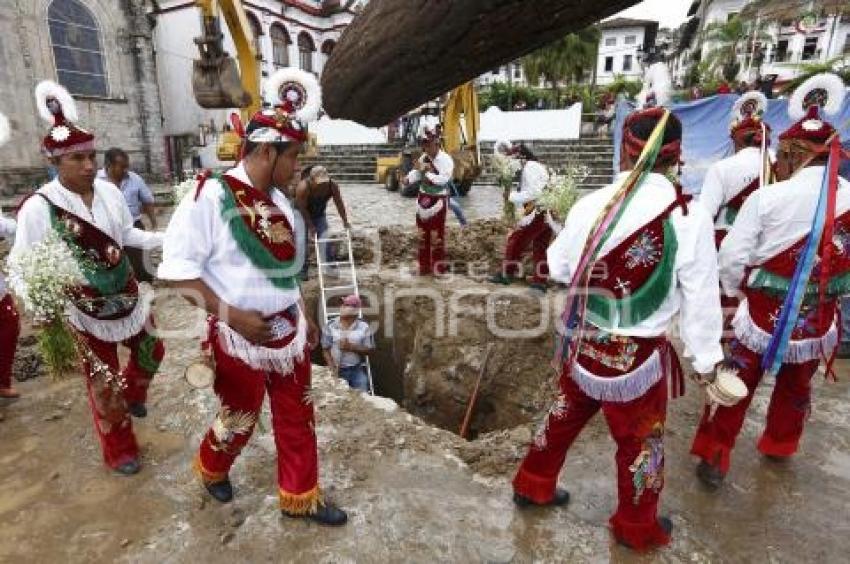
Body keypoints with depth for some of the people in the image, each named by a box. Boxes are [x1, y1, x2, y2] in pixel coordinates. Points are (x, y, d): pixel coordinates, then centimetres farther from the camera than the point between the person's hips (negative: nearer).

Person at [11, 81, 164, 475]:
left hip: (128, 296, 5)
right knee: (102, 381, 10)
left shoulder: (109, 191, -5)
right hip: (84, 310, -4)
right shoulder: (39, 207, -20)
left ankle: (132, 395, 54)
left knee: (151, 352, 22)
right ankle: (119, 452, 31)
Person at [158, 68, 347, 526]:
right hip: (240, 336, -6)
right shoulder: (209, 196, -16)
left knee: (297, 417, 15)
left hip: (288, 330, 7)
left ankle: (300, 497, 34)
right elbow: (177, 268, -18)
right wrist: (230, 314, -23)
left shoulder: (278, 201, 7)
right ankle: (211, 469, 49)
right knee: (239, 420, 15)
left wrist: (304, 317, 13)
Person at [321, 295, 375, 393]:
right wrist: (331, 367, -13)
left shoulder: (363, 326, -2)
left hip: (358, 370, 0)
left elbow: (369, 349, -3)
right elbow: (325, 349, 1)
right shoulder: (330, 326, 1)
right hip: (338, 371, 1)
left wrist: (352, 347, -17)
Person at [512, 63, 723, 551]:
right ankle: (637, 528, 43)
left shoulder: (592, 205, -10)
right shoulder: (690, 218, -16)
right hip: (639, 354, -3)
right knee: (641, 440, 20)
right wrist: (709, 363, 3)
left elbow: (559, 268, 3)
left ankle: (534, 486, 45)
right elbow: (701, 301, -10)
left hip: (582, 343, 3)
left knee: (566, 413, 25)